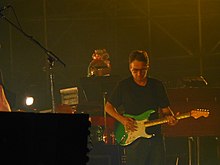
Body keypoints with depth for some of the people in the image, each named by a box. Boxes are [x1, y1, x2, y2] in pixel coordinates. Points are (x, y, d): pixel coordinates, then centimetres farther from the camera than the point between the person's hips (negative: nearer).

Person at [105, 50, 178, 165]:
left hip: (155, 137, 3)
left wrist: (169, 117, -9)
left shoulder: (157, 85, 9)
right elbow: (108, 107, 8)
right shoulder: (123, 85, 2)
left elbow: (165, 109, 13)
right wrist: (122, 119, -8)